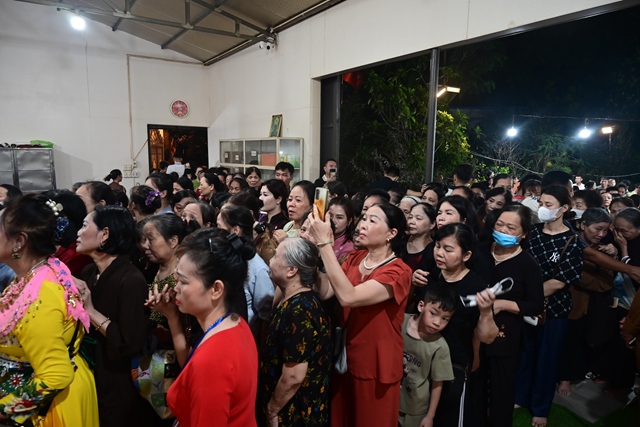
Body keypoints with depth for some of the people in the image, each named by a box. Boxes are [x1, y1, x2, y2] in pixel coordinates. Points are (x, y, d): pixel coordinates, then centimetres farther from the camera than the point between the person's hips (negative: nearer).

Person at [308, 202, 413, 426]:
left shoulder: (399, 272, -20)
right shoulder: (354, 258, 1)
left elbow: (348, 297, -34)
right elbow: (324, 292, -12)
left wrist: (325, 242, -35)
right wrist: (316, 244, -21)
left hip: (376, 367, -5)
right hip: (347, 359, 6)